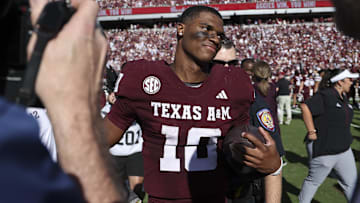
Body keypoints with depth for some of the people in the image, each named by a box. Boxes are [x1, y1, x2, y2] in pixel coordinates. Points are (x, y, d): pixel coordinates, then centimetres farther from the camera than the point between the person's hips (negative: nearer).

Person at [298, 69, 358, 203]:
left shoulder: (343, 97, 9)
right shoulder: (326, 95, -19)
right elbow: (305, 107, -29)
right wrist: (312, 132, -25)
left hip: (344, 150, 9)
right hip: (324, 150, -8)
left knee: (351, 182, 14)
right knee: (314, 181, 9)